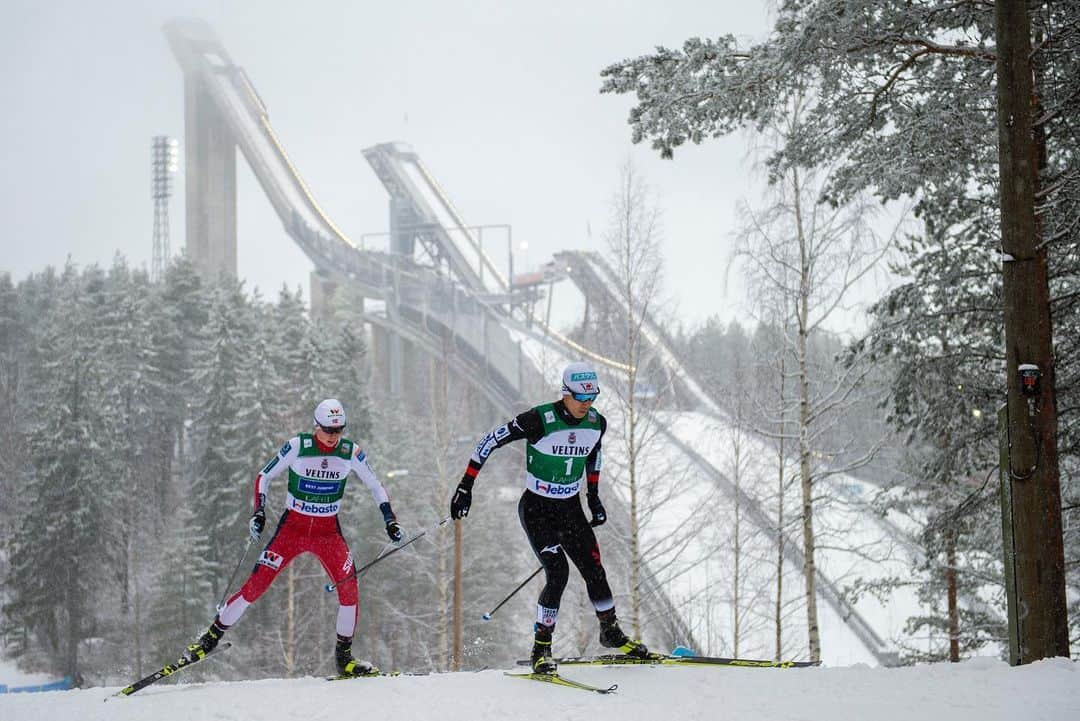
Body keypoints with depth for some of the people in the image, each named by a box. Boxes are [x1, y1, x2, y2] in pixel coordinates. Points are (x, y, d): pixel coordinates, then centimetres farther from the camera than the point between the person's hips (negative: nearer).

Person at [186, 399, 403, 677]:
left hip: (328, 531, 2)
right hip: (293, 527, -2)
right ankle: (212, 636, 6)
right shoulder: (297, 447, -13)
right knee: (256, 584, -9)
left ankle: (344, 656, 0)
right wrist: (259, 512, -13)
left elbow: (375, 486, 8)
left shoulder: (351, 452, -6)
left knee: (348, 585, -16)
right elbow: (264, 477, -1)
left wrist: (390, 519, -1)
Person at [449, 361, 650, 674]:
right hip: (537, 509, -5)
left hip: (571, 509, 5)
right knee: (558, 573, -18)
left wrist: (594, 497, 19)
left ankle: (611, 631, 29)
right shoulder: (540, 420, -24)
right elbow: (490, 440, -17)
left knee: (594, 569, 4)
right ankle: (541, 648, -4)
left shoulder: (596, 423, -6)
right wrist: (465, 487, -18)